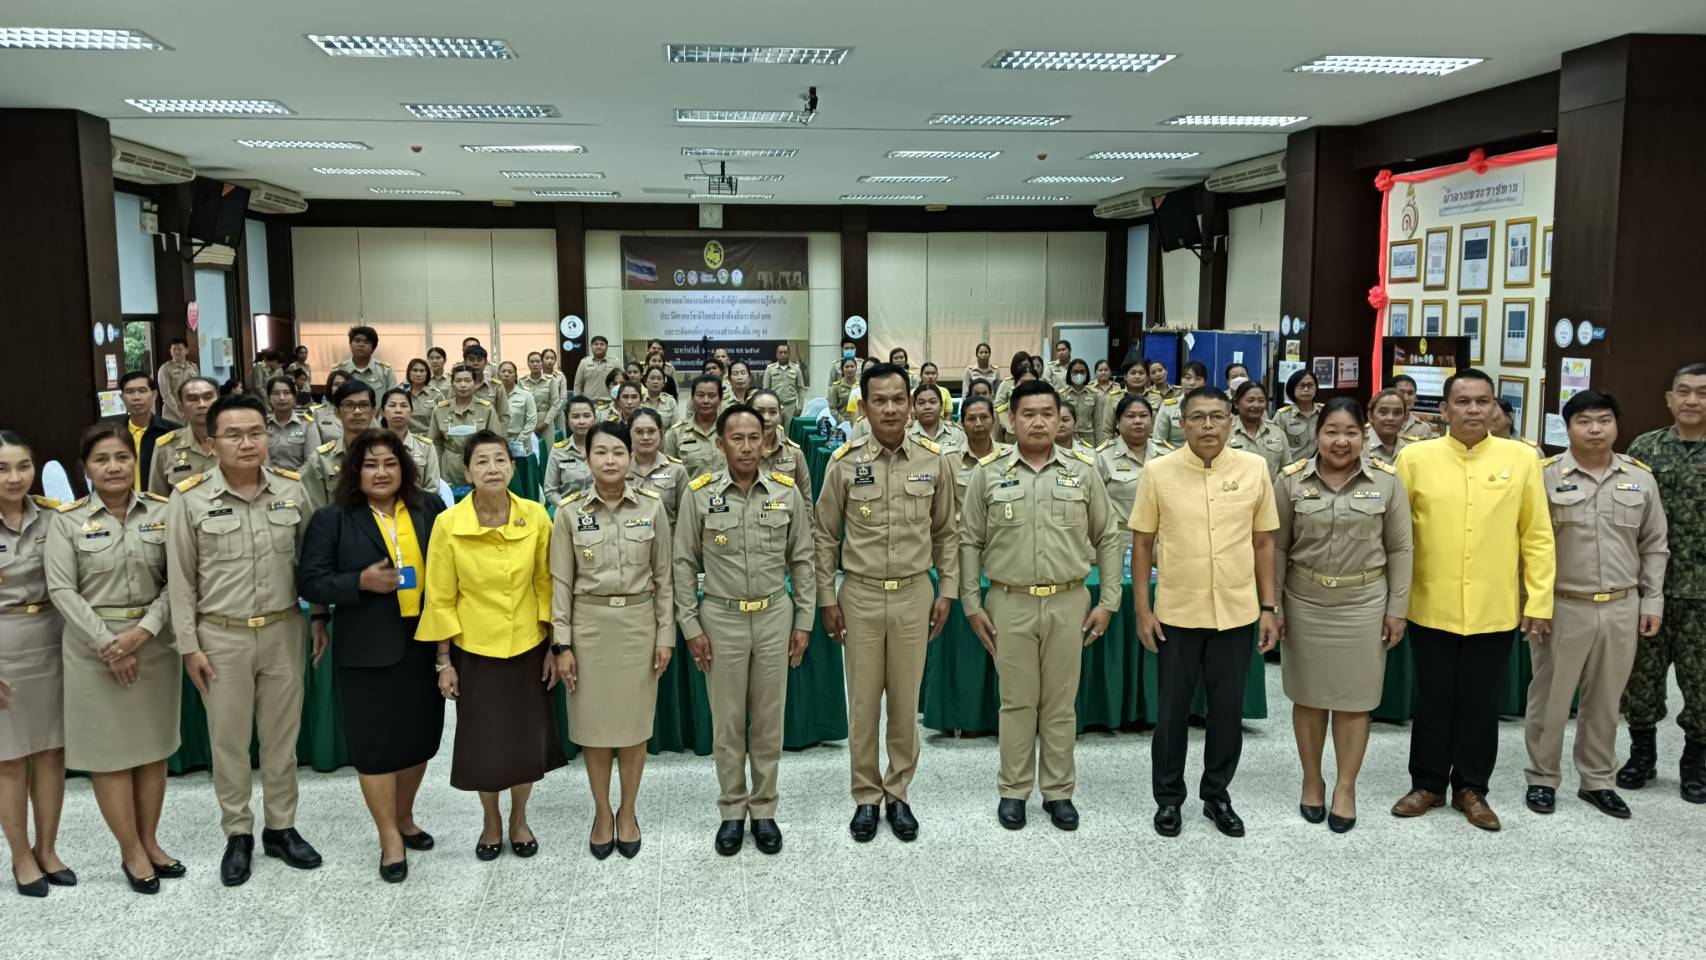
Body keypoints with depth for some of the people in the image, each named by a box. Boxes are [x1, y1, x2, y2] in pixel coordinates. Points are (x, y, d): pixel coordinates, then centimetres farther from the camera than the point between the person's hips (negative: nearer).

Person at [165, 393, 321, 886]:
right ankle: (237, 834, 26)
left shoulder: (293, 488, -2)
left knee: (282, 734, 12)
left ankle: (281, 827, 28)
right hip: (221, 636, -2)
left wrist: (322, 619, 6)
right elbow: (181, 579, -3)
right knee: (228, 739, 10)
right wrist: (188, 645, -4)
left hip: (282, 629, 2)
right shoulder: (189, 499, -8)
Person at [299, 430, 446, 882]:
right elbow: (312, 583, -5)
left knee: (420, 735, 13)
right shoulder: (332, 518, -3)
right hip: (368, 649, -3)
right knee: (377, 742, 4)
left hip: (423, 642, 3)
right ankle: (389, 839, 17)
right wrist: (361, 582, -21)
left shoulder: (429, 509, 5)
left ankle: (404, 818, 35)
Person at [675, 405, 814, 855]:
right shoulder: (699, 493, -7)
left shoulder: (787, 491, -3)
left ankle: (764, 810, 25)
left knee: (768, 721, 10)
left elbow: (801, 559, 5)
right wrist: (690, 626, -3)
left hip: (774, 616, 1)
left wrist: (804, 620, 3)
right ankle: (732, 812, 24)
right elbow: (684, 563, 0)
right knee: (727, 722, 9)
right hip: (721, 619, -1)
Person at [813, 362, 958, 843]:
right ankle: (866, 797, 22)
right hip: (860, 595, -1)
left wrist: (946, 590, 5)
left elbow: (945, 532, 8)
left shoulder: (932, 461, -1)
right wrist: (827, 598, 0)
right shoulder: (844, 462, -5)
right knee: (862, 703, 7)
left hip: (914, 595, 1)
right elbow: (825, 536, 2)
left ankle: (898, 794, 25)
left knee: (906, 702, 10)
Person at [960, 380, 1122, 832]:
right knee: (1016, 701, 8)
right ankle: (1013, 791, 21)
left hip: (1068, 602, 1)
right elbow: (970, 542, 4)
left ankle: (1059, 792, 22)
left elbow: (1107, 538, 8)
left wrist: (1108, 601, 3)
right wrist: (972, 605, 0)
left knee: (1060, 703, 9)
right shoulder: (988, 473, 0)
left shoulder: (1083, 471, 3)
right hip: (1009, 603, -1)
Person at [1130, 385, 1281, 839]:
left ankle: (1217, 794, 29)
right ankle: (1168, 797, 25)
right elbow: (1142, 543, 0)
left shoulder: (1255, 469, -1)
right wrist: (1142, 609, -3)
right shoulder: (1158, 472, -6)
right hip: (1177, 613, -1)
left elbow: (1263, 542, 5)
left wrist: (1268, 607, 3)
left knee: (1228, 709, 12)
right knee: (1172, 710, 9)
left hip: (1237, 612, 2)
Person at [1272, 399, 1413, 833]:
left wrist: (1397, 608, -1)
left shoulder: (1387, 481, -3)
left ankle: (1346, 787, 21)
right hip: (1304, 603, 1)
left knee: (1354, 699, 7)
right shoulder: (1291, 480, -3)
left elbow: (1400, 549, 1)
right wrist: (1272, 606, -1)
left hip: (1363, 604, 0)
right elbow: (1277, 548, 1)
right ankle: (1312, 780, 26)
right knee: (1308, 695, 11)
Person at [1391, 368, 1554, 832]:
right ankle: (1427, 784, 27)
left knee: (1481, 704, 12)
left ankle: (1471, 788, 28)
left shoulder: (1521, 458, -1)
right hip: (1431, 607, 0)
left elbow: (1537, 536, 2)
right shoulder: (1414, 457, -3)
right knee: (1433, 701, 12)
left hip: (1494, 610, 1)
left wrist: (1540, 601, -1)